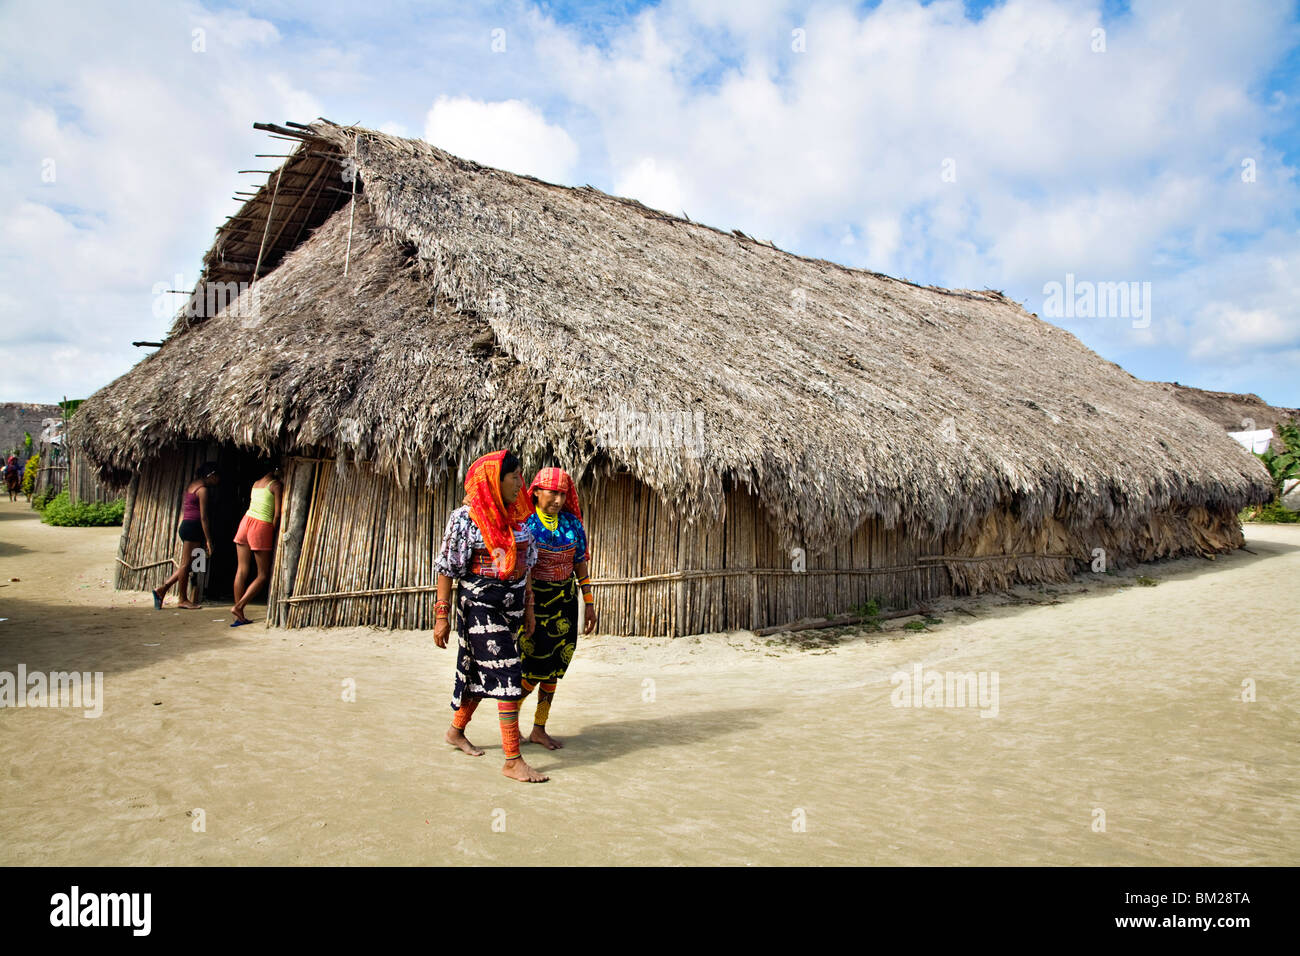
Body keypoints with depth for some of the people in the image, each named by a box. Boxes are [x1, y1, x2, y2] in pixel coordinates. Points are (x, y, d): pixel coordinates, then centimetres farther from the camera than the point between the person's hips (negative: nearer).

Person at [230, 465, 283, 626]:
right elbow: (277, 514, -11)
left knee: (242, 570, 5)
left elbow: (251, 504, 17)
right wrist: (273, 534, -1)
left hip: (246, 521, 7)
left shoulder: (256, 483, 15)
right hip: (262, 527, -7)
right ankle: (238, 607, -3)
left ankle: (239, 617, 6)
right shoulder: (277, 485, -5)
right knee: (263, 575, 5)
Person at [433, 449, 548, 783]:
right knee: (506, 677, -10)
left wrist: (529, 609, 13)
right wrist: (442, 615, -12)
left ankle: (456, 730, 40)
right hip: (479, 606, -7)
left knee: (483, 673, 18)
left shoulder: (517, 517, 7)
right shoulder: (466, 518, -12)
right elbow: (447, 568, -10)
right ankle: (512, 761, -3)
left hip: (512, 606, 7)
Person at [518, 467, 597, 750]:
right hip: (532, 600, -5)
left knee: (554, 666, 8)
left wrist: (589, 602, 10)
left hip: (565, 600, 5)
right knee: (535, 666, -6)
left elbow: (580, 564, 11)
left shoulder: (572, 523, 6)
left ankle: (539, 729, 20)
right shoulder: (524, 522, -7)